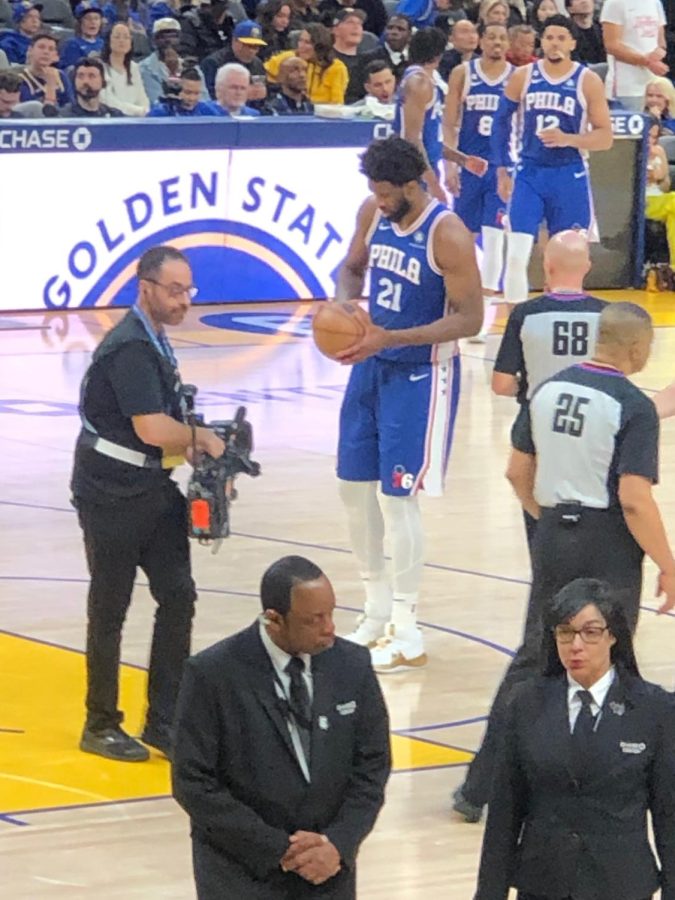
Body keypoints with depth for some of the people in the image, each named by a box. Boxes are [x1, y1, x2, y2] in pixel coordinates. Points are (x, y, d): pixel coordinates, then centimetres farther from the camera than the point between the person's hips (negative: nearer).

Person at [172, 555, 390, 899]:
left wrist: (339, 843, -10)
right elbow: (193, 782, -12)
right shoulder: (213, 675, -13)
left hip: (328, 868, 4)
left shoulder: (352, 665, -2)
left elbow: (372, 765, 5)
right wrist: (277, 848, -15)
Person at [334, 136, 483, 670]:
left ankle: (407, 635, 2)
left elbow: (469, 319, -21)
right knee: (354, 486, 12)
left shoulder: (447, 236, -21)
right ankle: (378, 612, 28)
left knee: (397, 497, -8)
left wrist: (389, 338, -27)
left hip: (421, 375, -8)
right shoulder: (373, 214, -1)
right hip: (372, 365, 8)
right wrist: (345, 304, -8)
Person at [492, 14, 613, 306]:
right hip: (529, 174, 1)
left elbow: (605, 137, -4)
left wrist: (568, 140, -21)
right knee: (516, 255, -9)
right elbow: (501, 121, 11)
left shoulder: (588, 81, -4)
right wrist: (502, 170, 5)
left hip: (570, 177, 0)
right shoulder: (522, 77, 0)